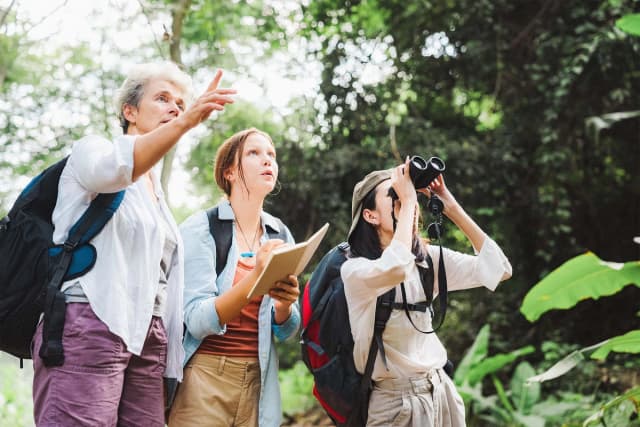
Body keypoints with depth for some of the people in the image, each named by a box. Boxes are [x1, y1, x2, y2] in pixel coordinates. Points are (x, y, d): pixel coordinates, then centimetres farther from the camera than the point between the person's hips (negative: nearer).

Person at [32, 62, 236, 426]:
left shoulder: (157, 192, 29)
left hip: (148, 340, 7)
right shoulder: (92, 150, 8)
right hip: (87, 327, -7)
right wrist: (185, 123, -32)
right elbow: (113, 170, -19)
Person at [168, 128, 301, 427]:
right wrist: (255, 279, -33)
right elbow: (198, 321, -18)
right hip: (203, 377, -4)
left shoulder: (280, 236, 5)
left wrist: (285, 304, -17)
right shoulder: (199, 229, -9)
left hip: (258, 381, 5)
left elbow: (286, 331, 6)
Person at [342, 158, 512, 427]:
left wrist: (451, 208, -8)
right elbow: (395, 269, -36)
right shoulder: (355, 269, -14)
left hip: (442, 393, 6)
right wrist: (407, 199, -23)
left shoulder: (428, 258, 3)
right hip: (395, 403, -5)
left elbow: (497, 269, -4)